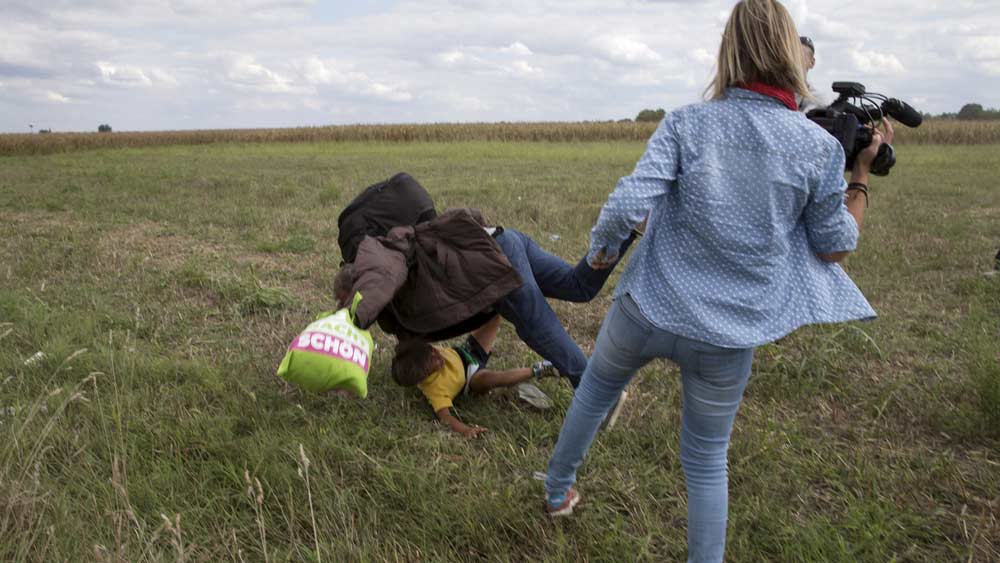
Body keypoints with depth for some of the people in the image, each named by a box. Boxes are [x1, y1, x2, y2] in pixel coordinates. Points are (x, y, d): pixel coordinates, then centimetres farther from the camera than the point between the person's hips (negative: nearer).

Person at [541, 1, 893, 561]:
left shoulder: (686, 122, -9)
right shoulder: (820, 146, -7)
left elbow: (628, 204, -19)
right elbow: (835, 247, 3)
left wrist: (600, 250, 1)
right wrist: (862, 173, 14)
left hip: (647, 309, 1)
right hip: (728, 337, 0)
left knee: (593, 393, 29)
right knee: (708, 461, 19)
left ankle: (558, 491, 50)